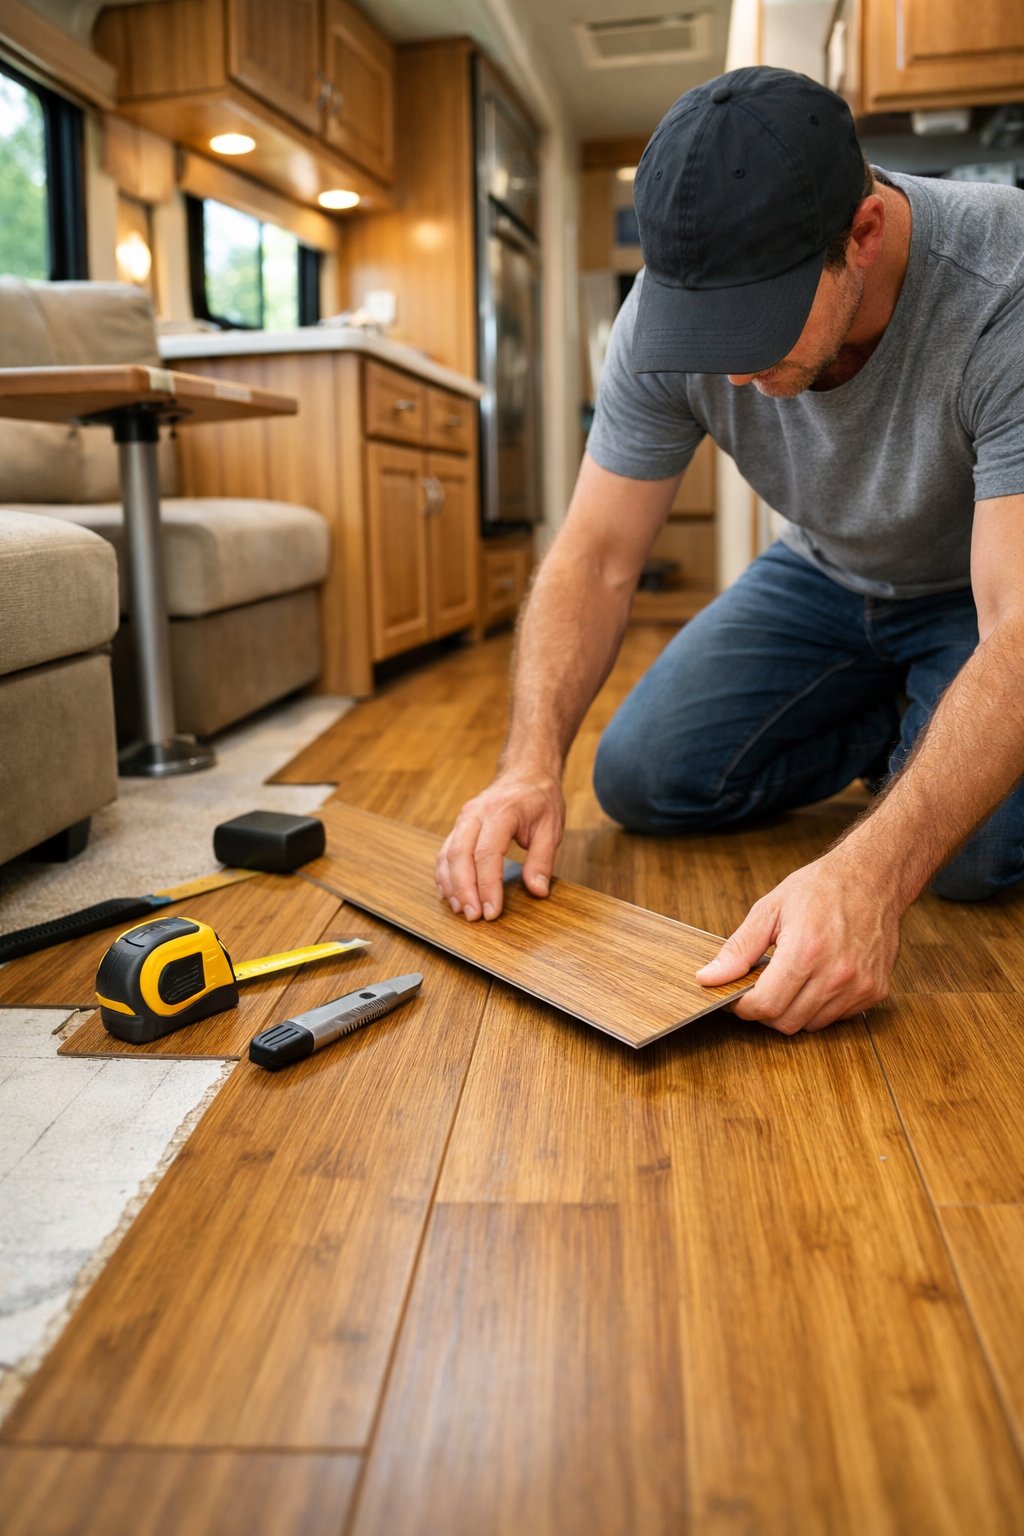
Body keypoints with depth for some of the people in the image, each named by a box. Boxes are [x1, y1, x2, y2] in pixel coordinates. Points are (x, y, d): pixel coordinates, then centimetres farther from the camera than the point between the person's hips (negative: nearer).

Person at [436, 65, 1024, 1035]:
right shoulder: (673, 302, -22)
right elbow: (595, 559, -19)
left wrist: (870, 872, -56)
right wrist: (531, 765, -35)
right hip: (826, 573, 4)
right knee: (641, 780, -9)